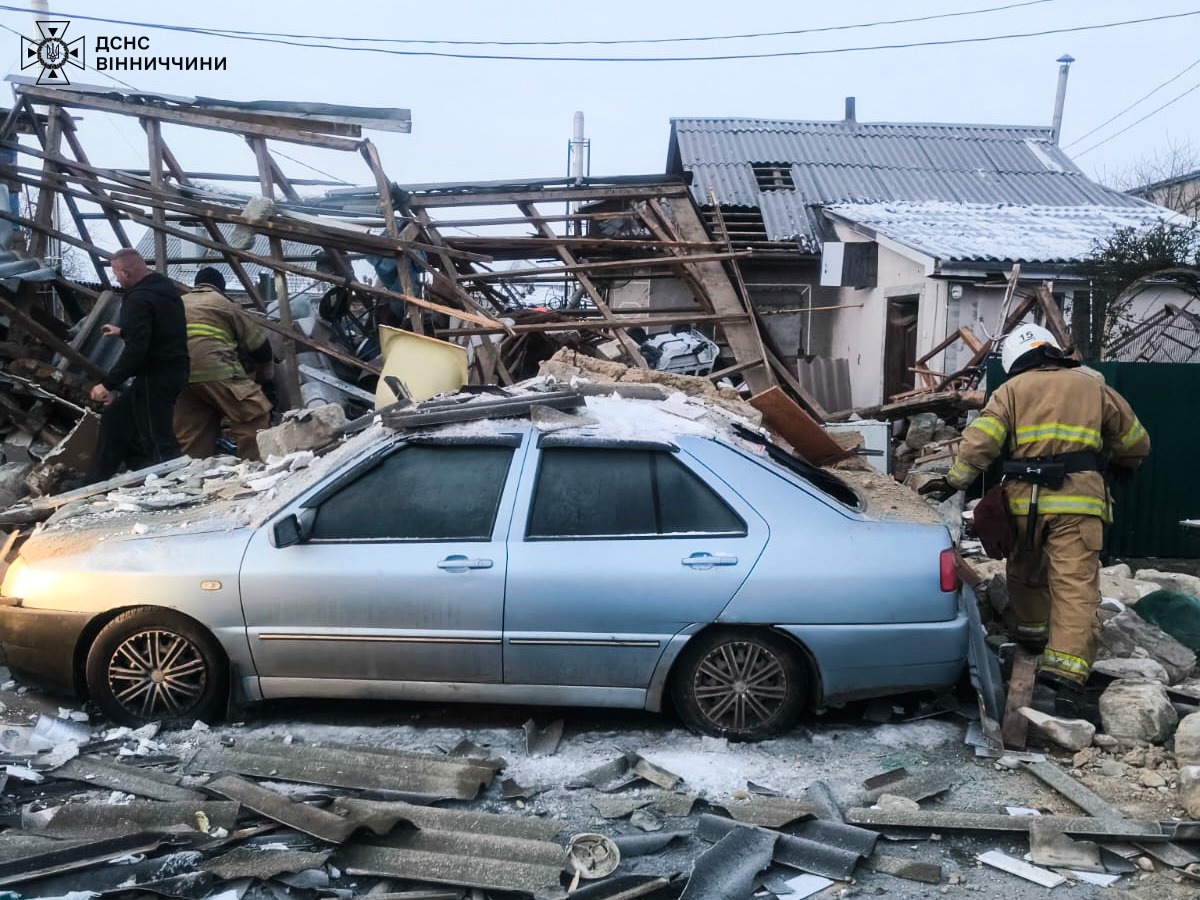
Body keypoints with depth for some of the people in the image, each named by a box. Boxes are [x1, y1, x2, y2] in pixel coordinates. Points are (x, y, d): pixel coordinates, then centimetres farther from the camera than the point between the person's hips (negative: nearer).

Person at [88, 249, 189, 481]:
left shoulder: (139, 299, -18)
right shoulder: (163, 286, 13)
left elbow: (135, 350, -24)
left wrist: (108, 384, -18)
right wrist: (123, 332, 39)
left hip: (155, 376, -11)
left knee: (157, 441, -7)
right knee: (115, 417, 22)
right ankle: (98, 482, 31)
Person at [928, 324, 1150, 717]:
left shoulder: (1011, 389, 9)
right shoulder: (1092, 386, 14)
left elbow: (979, 439, -6)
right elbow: (1134, 441, 23)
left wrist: (955, 479, 2)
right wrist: (1123, 466, 42)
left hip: (1025, 497, 1)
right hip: (1078, 499, -1)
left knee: (1026, 571, 24)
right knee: (1076, 586, -7)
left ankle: (1033, 633, 41)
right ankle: (1066, 674, -17)